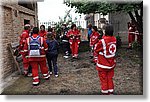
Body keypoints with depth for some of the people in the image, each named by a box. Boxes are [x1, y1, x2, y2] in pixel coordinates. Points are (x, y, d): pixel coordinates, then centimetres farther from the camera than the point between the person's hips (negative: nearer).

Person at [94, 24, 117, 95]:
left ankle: (105, 92, 22)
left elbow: (96, 49, -10)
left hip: (103, 65, -5)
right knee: (110, 78, 19)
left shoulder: (102, 41, -23)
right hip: (111, 64, 5)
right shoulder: (114, 39, -5)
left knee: (103, 79, 10)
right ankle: (111, 91, 29)